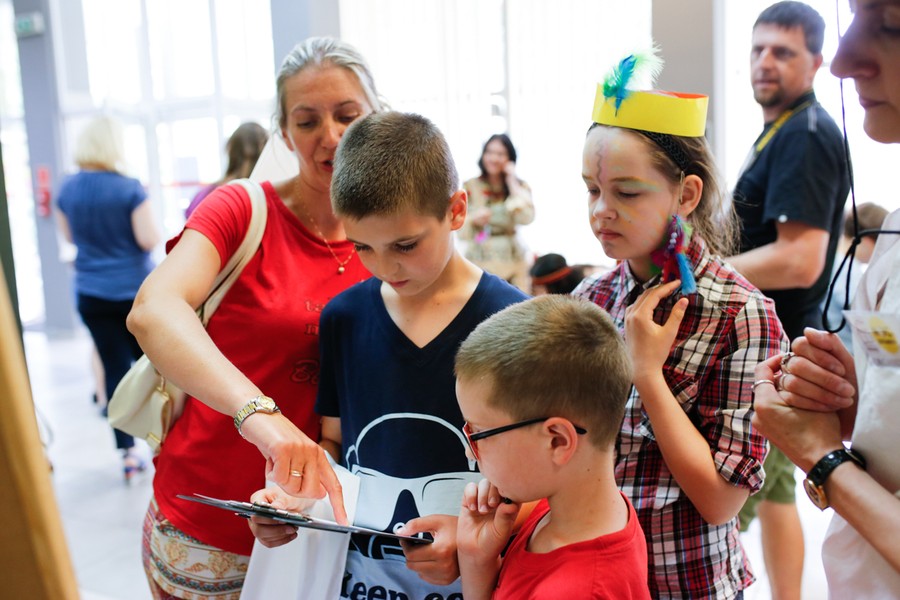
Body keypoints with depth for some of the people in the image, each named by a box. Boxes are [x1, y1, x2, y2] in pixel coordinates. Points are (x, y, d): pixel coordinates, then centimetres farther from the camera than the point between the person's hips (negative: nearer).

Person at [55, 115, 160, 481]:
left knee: (115, 369, 7)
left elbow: (70, 236, 15)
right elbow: (149, 240, -16)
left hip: (91, 295, 4)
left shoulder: (68, 189, 2)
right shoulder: (130, 189, -14)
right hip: (135, 291, -3)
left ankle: (128, 452, 9)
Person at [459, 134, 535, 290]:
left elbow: (526, 218, -11)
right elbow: (460, 230, 4)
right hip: (478, 261, -1)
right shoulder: (470, 187, 7)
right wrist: (473, 218, -17)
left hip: (511, 262, 1)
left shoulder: (520, 186, 10)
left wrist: (512, 182, -5)